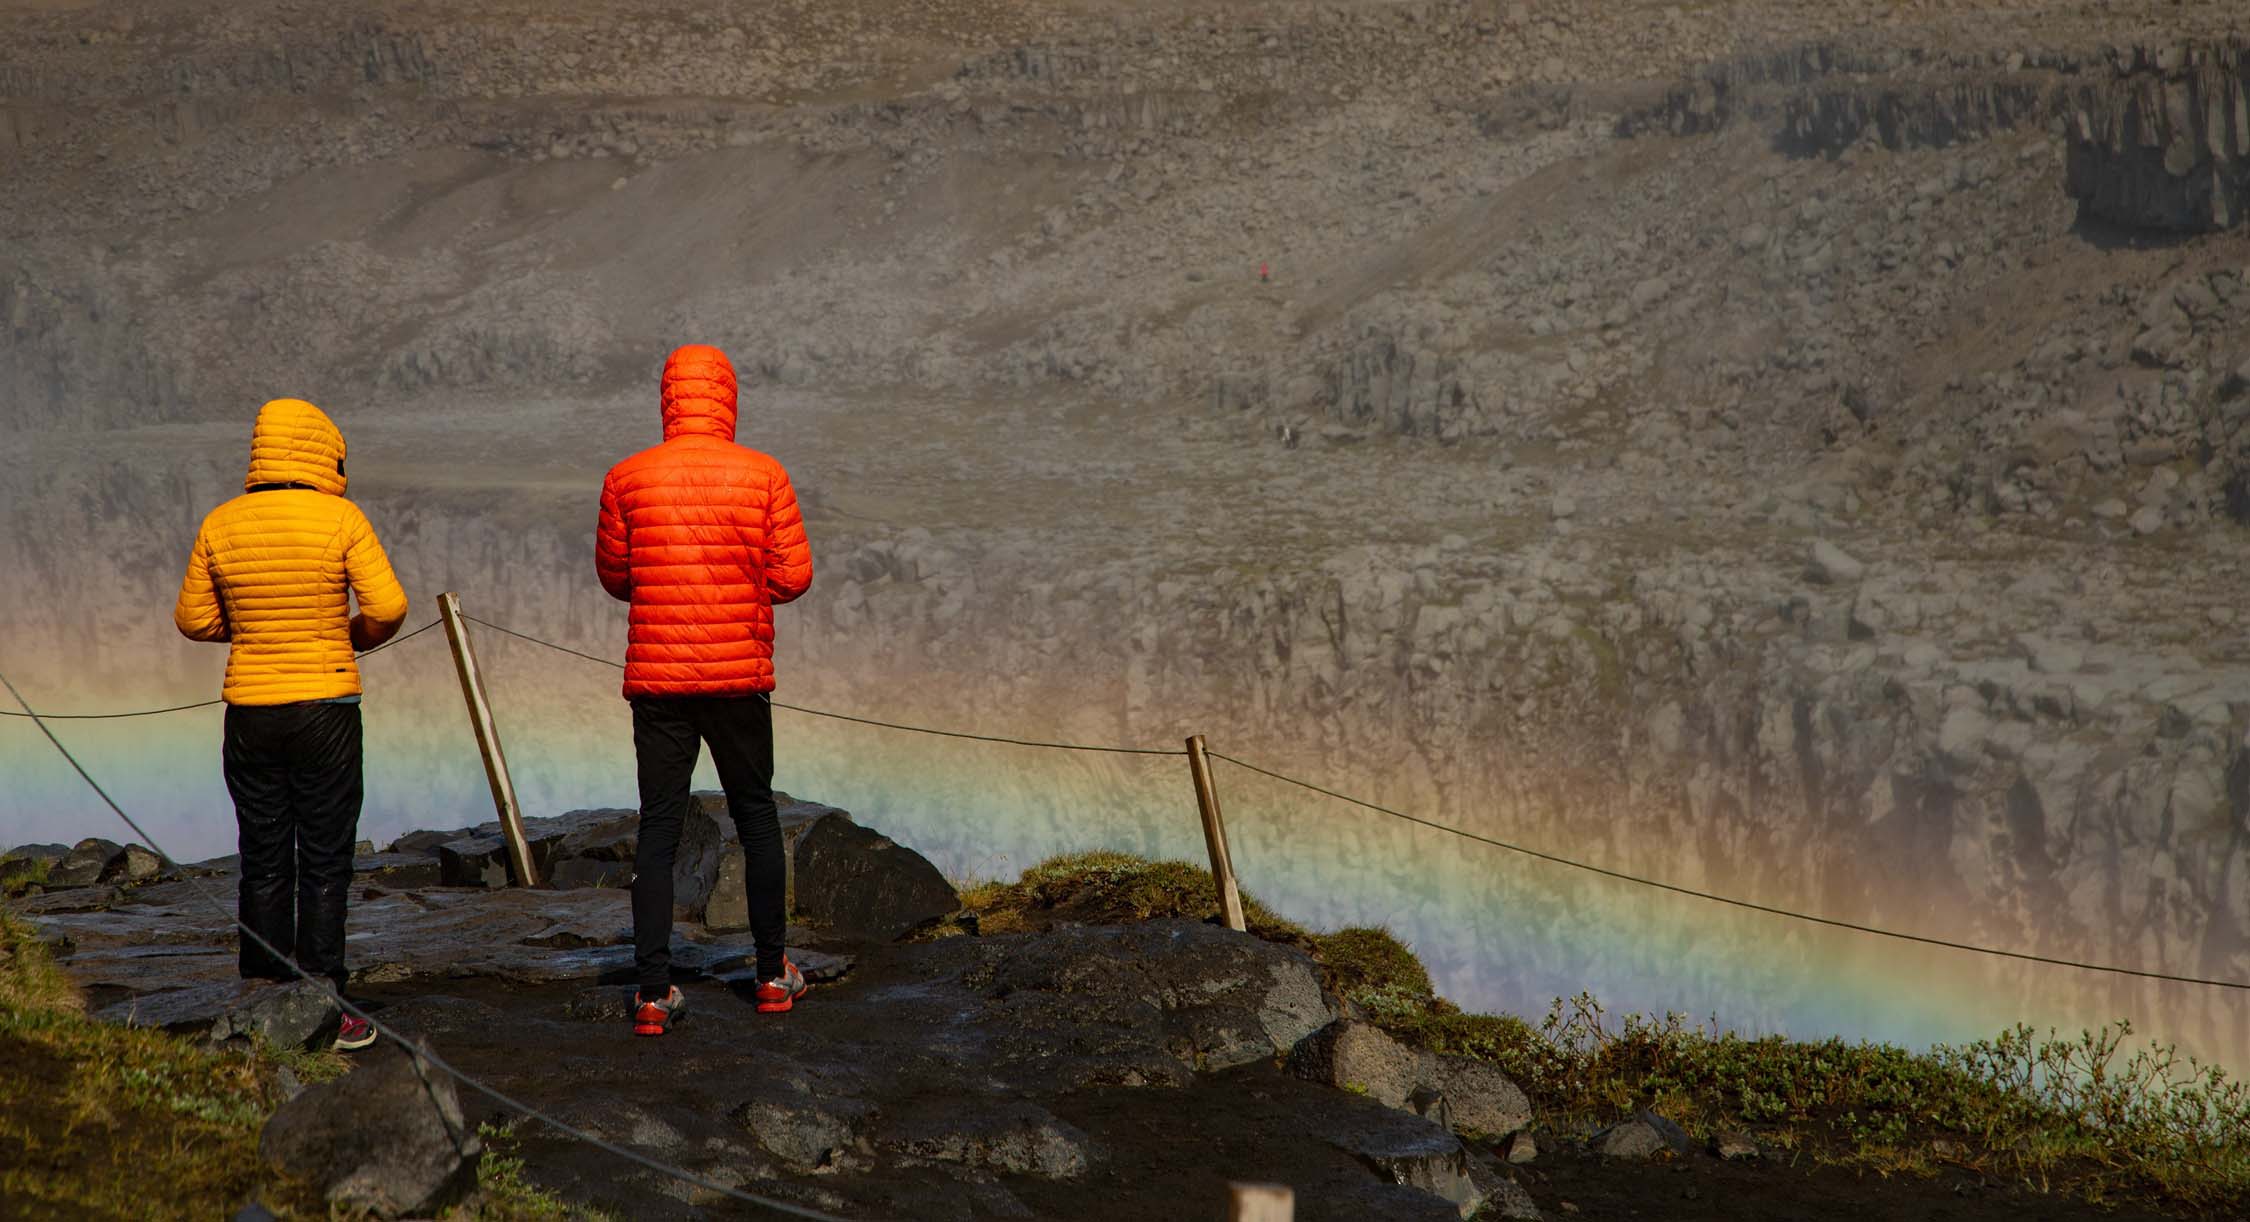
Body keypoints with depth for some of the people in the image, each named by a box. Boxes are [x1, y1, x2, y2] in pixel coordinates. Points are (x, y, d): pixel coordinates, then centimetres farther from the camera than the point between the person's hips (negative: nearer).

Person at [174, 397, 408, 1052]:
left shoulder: (220, 525, 2)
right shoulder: (340, 519, -8)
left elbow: (194, 619, 9)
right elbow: (388, 607, -12)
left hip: (248, 712, 3)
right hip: (325, 708, -3)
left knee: (263, 866, 11)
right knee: (324, 866, 3)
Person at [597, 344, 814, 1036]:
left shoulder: (627, 479, -3)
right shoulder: (764, 476, -6)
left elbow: (614, 576, 6)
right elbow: (794, 577, -5)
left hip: (656, 677, 0)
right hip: (740, 675, 0)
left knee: (658, 829, 4)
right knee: (755, 816, 15)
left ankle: (653, 993, 1)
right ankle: (773, 974, 21)